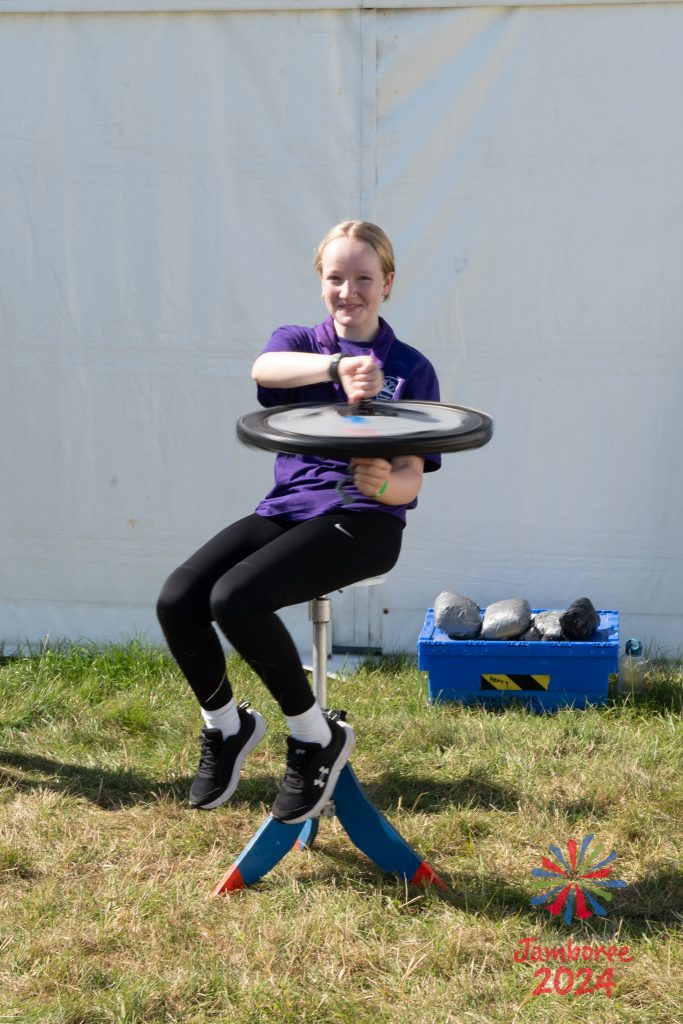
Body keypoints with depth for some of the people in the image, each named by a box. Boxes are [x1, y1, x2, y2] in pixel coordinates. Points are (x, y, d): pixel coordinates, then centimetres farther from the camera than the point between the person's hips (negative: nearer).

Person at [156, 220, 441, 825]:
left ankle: (316, 737, -8)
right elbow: (264, 368, -19)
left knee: (235, 598, -29)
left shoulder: (412, 369, 4)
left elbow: (410, 481, -3)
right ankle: (225, 725, 8)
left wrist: (382, 484, -29)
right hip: (287, 507, 4)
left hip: (362, 522, -4)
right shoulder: (299, 343, 10)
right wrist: (338, 368, -40)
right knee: (177, 600, -19)